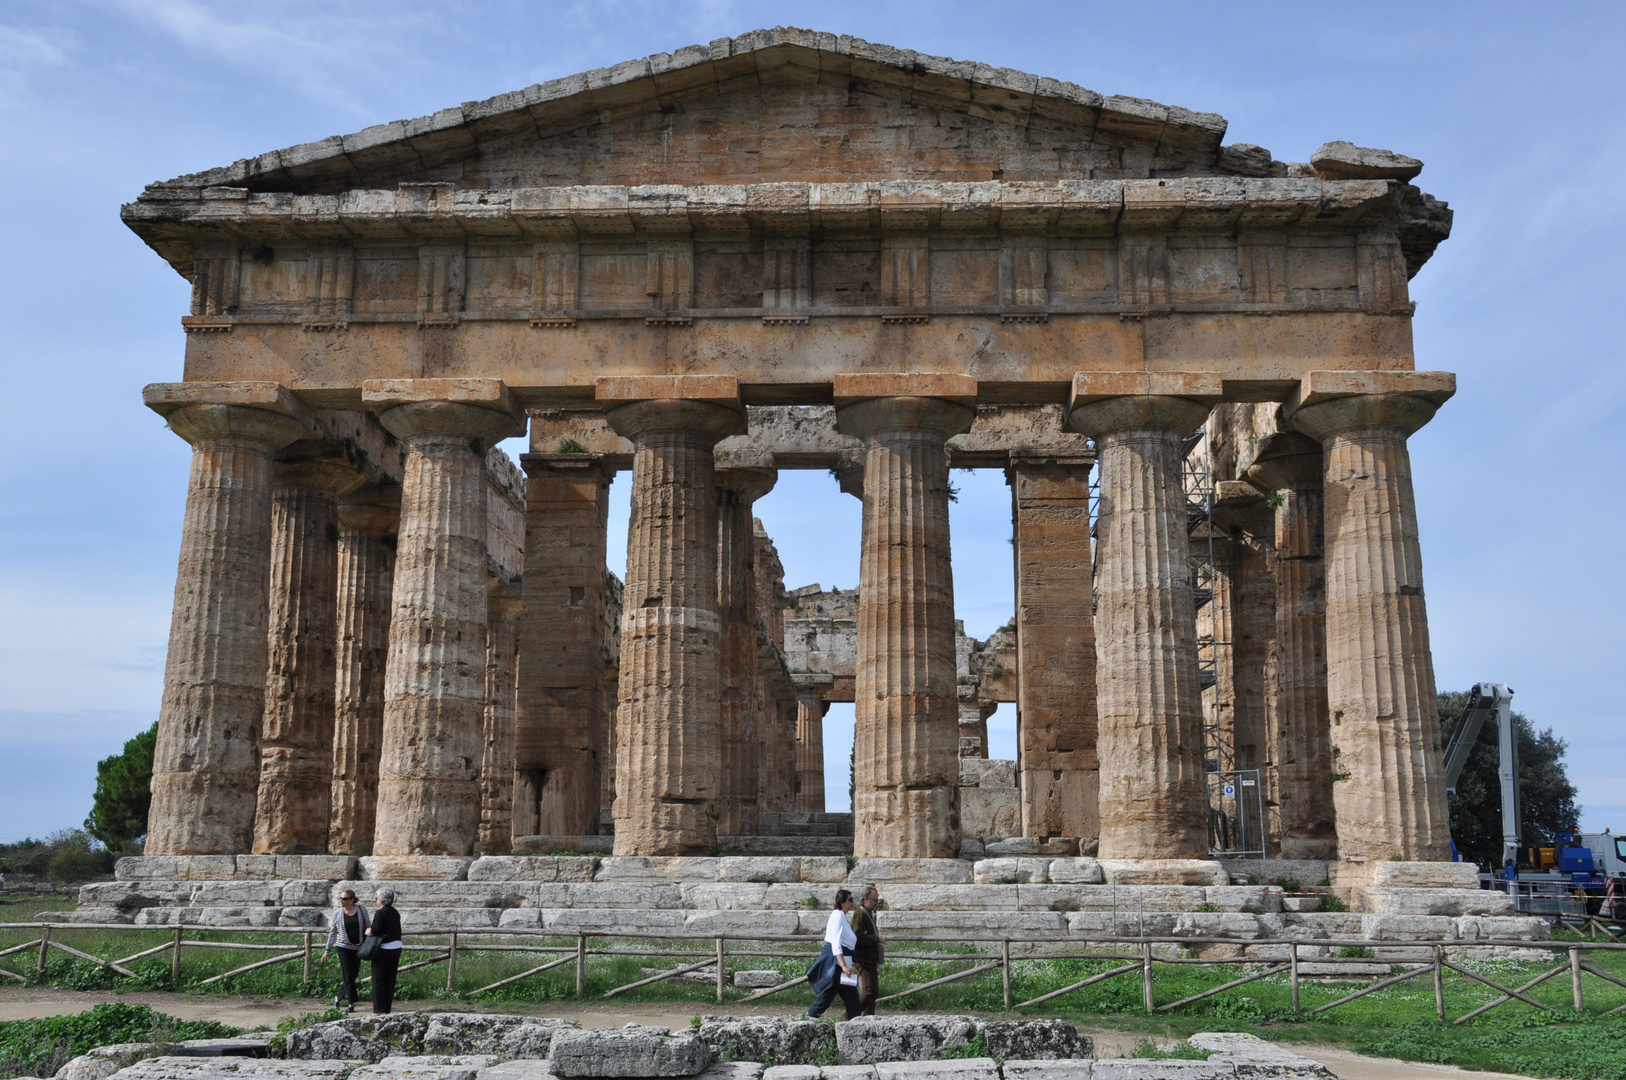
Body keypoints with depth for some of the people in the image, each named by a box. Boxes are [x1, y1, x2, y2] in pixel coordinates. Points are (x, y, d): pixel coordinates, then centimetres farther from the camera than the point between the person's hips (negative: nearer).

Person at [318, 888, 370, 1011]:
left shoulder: (361, 910, 1)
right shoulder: (337, 914, 1)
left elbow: (368, 926, 7)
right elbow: (332, 933, 7)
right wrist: (326, 951, 6)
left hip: (358, 948, 2)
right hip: (343, 947, -2)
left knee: (353, 976, 6)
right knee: (348, 976, -6)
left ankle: (337, 998, 24)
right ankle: (351, 1003, 0)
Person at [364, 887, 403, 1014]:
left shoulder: (380, 913, -12)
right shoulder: (395, 912, 11)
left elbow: (375, 930, -20)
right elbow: (394, 930, 12)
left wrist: (368, 931, -1)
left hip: (384, 949, -7)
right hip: (396, 948, 7)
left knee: (378, 980, 1)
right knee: (390, 980, 10)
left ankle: (379, 1010, 0)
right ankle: (387, 1009, 13)